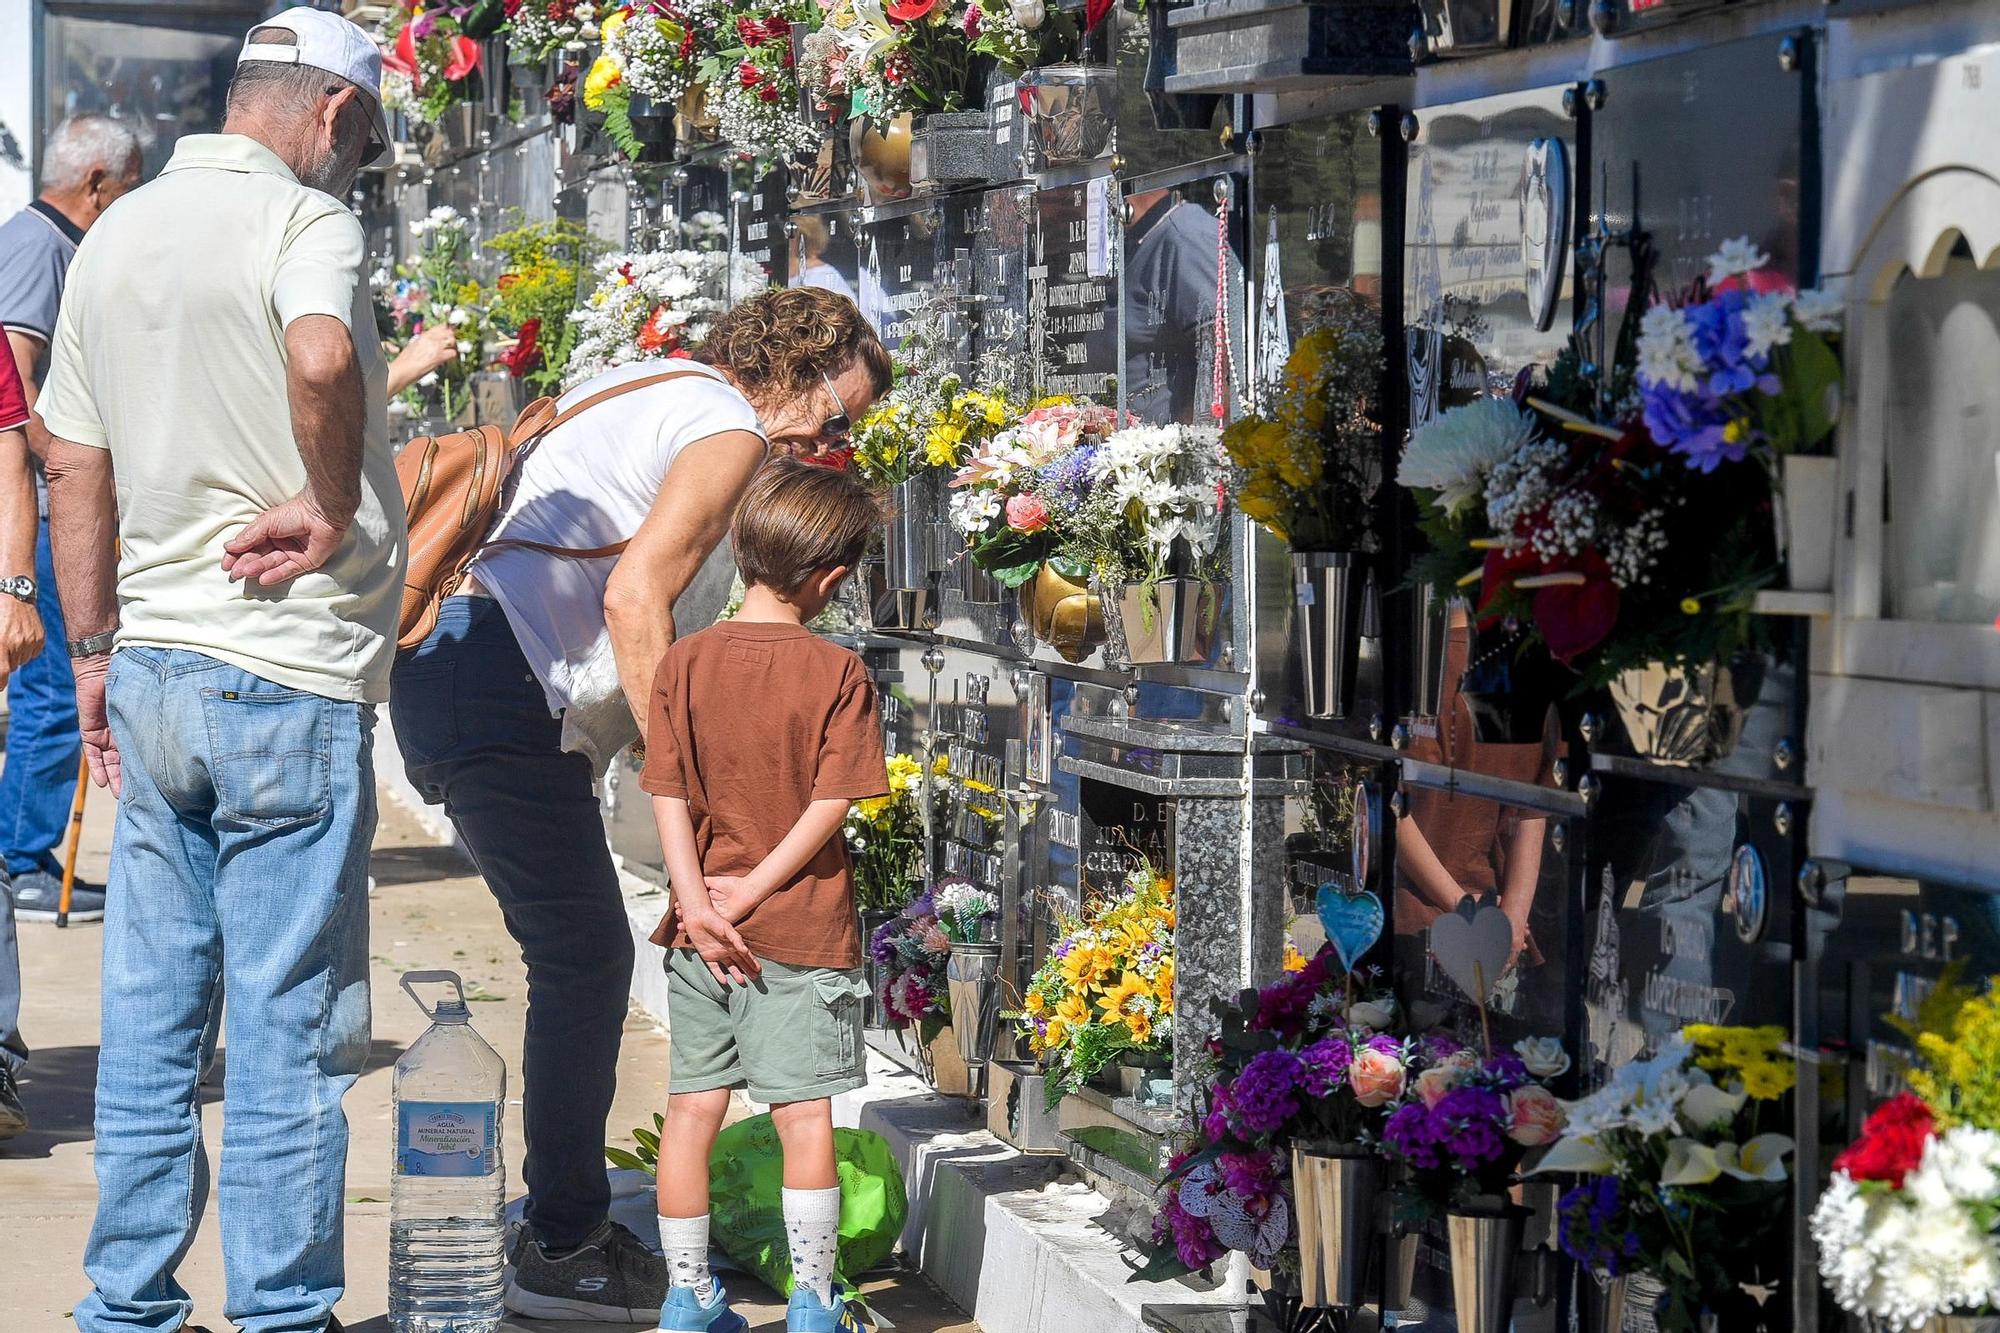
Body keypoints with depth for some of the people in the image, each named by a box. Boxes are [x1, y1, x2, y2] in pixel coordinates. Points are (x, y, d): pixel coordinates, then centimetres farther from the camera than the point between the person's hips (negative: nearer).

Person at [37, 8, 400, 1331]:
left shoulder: (114, 233, 12)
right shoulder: (303, 217, -11)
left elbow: (74, 468, 16)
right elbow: (321, 354, -34)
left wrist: (93, 653, 21)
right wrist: (334, 508, -19)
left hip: (151, 674, 7)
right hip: (291, 679, -7)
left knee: (150, 1015, 12)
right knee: (288, 1024, 0)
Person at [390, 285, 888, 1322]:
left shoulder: (645, 393, 25)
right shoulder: (728, 426, -6)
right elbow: (635, 597, -18)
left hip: (443, 674, 10)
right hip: (503, 693, -10)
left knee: (583, 961, 15)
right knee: (585, 962, -7)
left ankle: (564, 1225, 21)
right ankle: (562, 1256, -3)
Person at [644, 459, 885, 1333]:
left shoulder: (685, 662, 0)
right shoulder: (839, 674, -9)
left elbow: (669, 798, -4)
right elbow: (830, 806, -13)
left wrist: (700, 903, -8)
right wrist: (750, 893, -10)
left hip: (703, 929, 4)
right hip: (802, 928, -3)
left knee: (693, 1105, 10)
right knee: (804, 1115, 2)